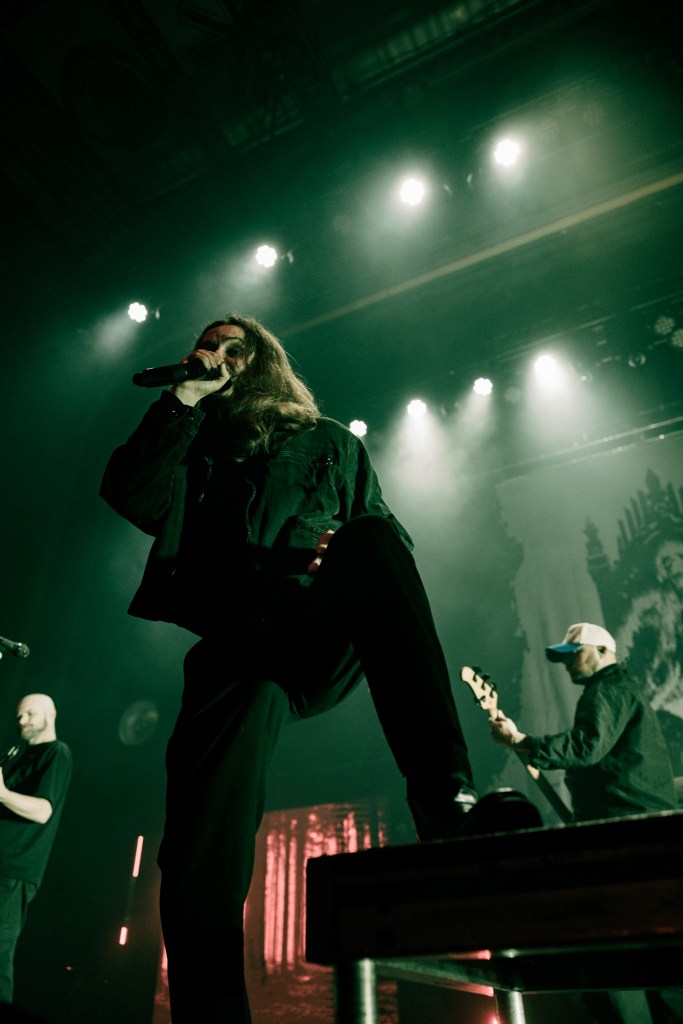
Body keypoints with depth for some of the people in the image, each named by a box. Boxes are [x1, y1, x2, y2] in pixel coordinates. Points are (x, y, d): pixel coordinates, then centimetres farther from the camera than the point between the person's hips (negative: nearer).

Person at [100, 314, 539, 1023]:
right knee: (201, 851, -21)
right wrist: (185, 397, 9)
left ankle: (446, 800, -40)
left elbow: (389, 537, 14)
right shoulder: (194, 447, 27)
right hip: (234, 652, 1)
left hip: (323, 642, -1)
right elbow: (134, 498, 5)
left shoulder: (330, 443, 25)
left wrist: (350, 553, -9)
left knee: (372, 541, -32)